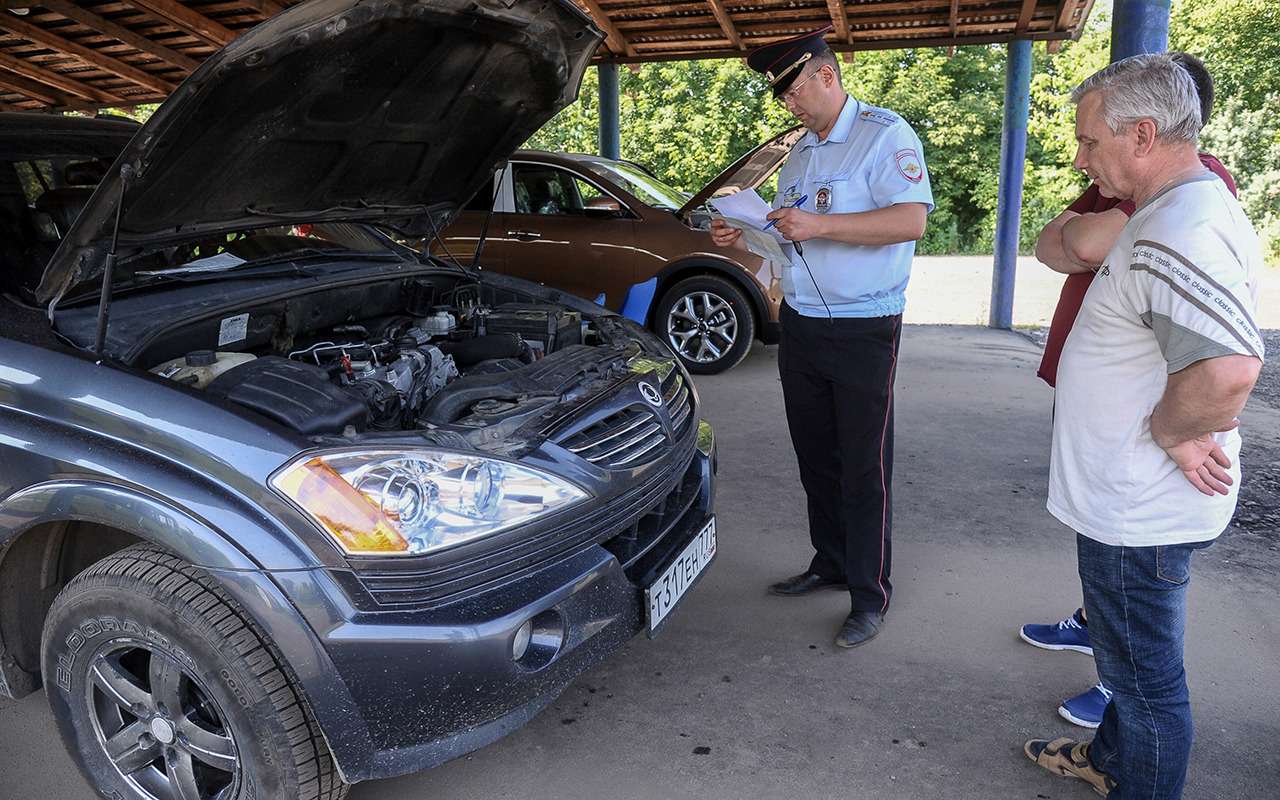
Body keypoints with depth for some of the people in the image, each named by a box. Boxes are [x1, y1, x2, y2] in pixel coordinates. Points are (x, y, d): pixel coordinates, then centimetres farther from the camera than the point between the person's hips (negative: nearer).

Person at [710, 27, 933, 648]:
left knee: (864, 465, -1)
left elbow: (911, 220, -22)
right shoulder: (801, 152, 17)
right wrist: (744, 238, 7)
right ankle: (830, 563, 31)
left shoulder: (884, 135, -9)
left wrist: (818, 224, -26)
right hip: (800, 324, 8)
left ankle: (870, 594, 10)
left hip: (862, 331, -8)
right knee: (815, 456, 15)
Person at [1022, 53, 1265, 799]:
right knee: (1132, 654, 27)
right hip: (1135, 499, 11)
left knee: (1145, 669, 8)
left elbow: (1228, 368, -40)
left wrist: (1169, 433, -22)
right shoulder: (1191, 208, 9)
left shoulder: (1178, 236, -26)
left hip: (1141, 510, -11)